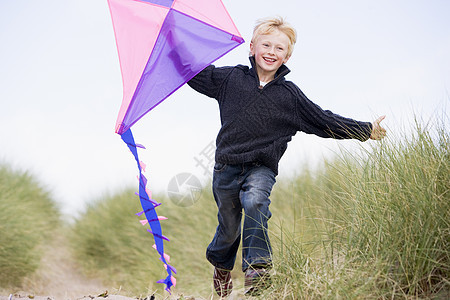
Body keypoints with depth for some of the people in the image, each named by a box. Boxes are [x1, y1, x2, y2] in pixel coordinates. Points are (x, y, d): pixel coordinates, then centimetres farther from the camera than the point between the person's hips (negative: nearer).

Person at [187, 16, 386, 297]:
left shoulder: (290, 95, 3)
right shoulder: (230, 78, 3)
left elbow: (324, 121, 7)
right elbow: (196, 74, 12)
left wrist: (367, 130, 7)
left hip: (262, 168, -1)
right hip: (227, 167, 1)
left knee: (254, 202, -32)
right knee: (229, 227, 9)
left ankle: (258, 266, -25)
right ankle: (222, 266, 39)